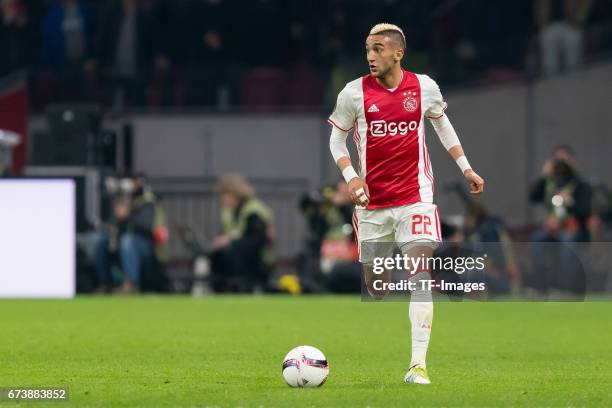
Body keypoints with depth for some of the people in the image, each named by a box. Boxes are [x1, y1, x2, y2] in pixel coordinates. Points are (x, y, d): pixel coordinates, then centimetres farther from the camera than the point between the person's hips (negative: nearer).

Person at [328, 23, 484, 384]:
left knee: (420, 273, -16)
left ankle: (418, 364, -18)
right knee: (373, 282, 6)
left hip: (415, 198, -1)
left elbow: (443, 125, 18)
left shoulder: (424, 87, 0)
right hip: (371, 201, 1)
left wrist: (466, 168, 15)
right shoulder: (354, 93, -4)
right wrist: (350, 176, -9)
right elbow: (337, 138, 7)